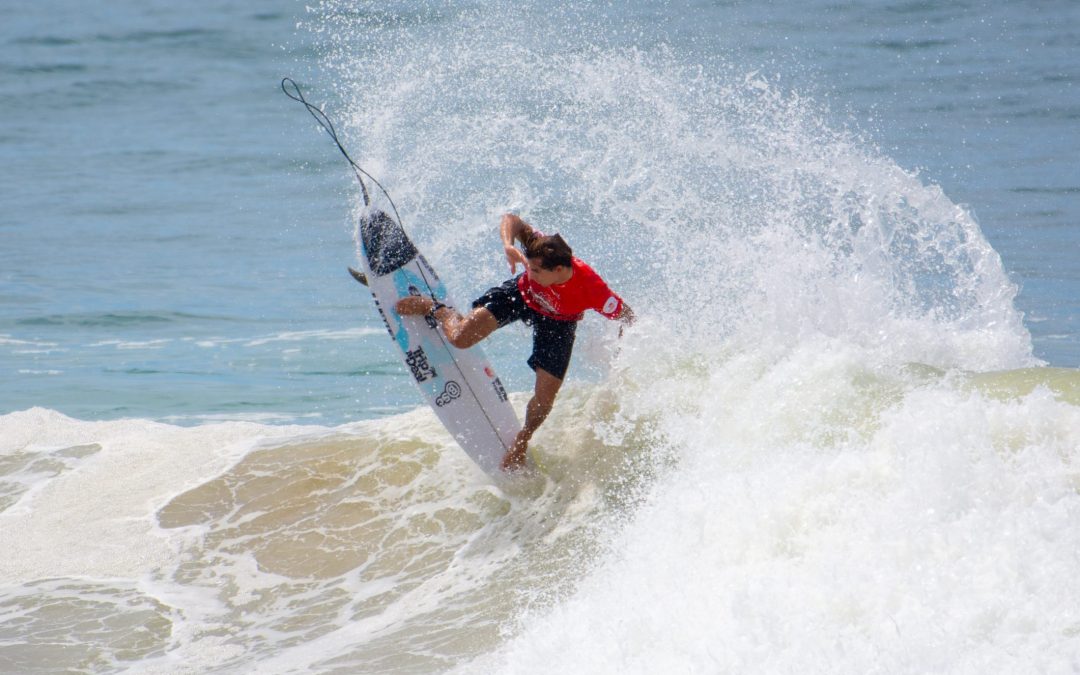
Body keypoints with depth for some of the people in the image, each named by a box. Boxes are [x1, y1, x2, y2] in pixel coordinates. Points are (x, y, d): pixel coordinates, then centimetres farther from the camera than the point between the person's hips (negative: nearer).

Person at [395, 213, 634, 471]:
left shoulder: (592, 289, -43)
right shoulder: (541, 248, -38)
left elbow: (626, 316, -26)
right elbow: (512, 220, -24)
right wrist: (508, 245, -45)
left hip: (556, 322, -1)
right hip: (521, 295, 1)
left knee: (545, 395, -5)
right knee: (460, 338, -11)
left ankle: (522, 439, 29)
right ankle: (435, 309, 26)